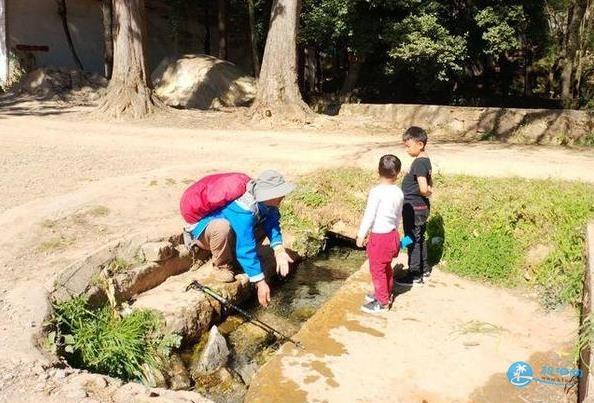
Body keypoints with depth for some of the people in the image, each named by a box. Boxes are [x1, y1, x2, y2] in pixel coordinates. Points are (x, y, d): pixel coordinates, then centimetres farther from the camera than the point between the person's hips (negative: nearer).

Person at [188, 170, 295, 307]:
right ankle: (222, 266, -13)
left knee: (268, 219, -5)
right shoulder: (244, 213, -38)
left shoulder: (263, 201, -17)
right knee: (222, 226, -41)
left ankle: (232, 254, 3)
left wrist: (279, 249, -29)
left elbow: (272, 221, -11)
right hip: (203, 231, -7)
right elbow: (246, 249, -38)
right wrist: (260, 282, -35)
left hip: (233, 231, 8)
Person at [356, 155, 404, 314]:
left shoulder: (376, 192, -21)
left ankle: (381, 302, 17)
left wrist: (361, 235, -6)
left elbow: (369, 215, -17)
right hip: (392, 235, 7)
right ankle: (386, 293, 41)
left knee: (377, 270, 6)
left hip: (379, 237, -7)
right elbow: (398, 216, 11)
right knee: (386, 267, 24)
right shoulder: (399, 192, 0)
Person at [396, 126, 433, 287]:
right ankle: (424, 269, 35)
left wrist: (427, 193, -10)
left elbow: (423, 188, -29)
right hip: (422, 207, 10)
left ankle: (415, 276, 11)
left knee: (412, 240, 1)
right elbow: (430, 184, 15)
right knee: (420, 238, 21)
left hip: (413, 208, -10)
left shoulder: (419, 162, -22)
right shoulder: (426, 160, 8)